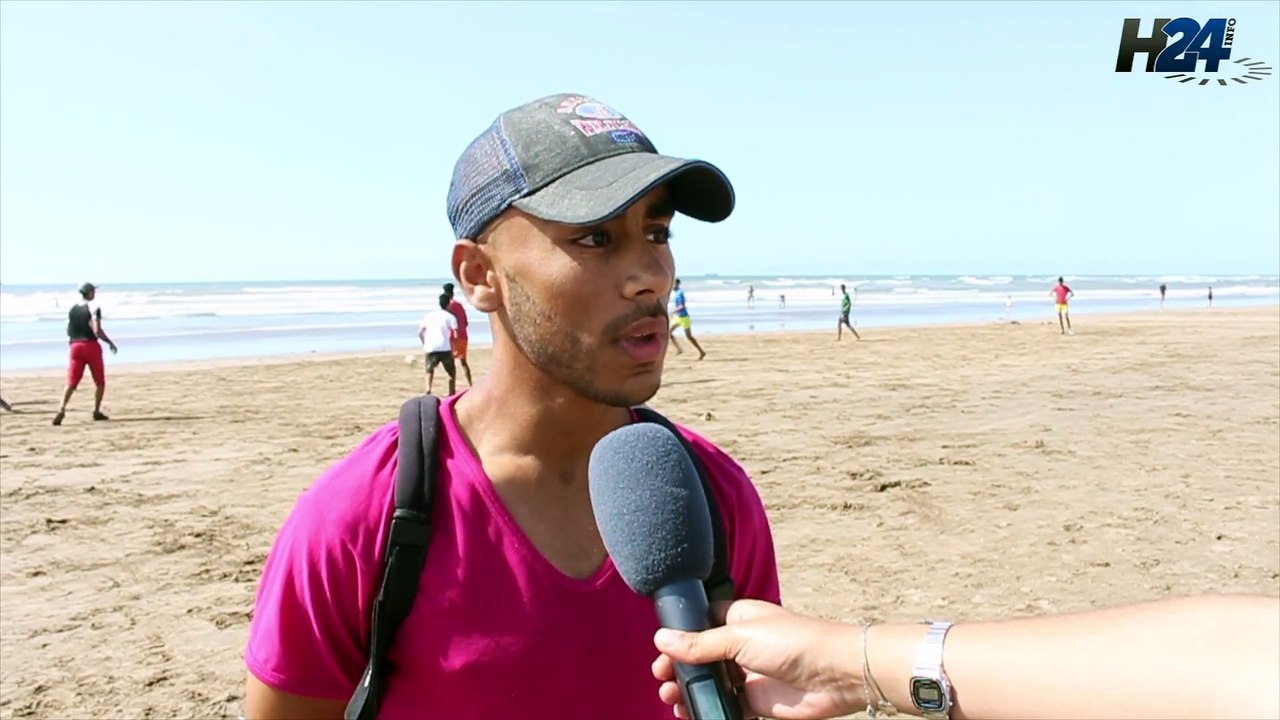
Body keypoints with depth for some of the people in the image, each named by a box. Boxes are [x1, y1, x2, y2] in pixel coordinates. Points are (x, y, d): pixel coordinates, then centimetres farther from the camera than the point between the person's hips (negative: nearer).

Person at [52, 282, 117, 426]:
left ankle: (62, 409, -16)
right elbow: (97, 331, -17)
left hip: (75, 346, 5)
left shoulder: (72, 309, 12)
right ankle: (97, 411, 13)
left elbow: (68, 332, 13)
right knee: (100, 381, 11)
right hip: (91, 345, -5)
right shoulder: (94, 307, -8)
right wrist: (110, 343, -6)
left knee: (71, 382, 1)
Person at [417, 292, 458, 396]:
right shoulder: (450, 316, 5)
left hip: (430, 348, 3)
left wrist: (424, 344, 29)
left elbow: (420, 333, 16)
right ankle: (452, 394, 11)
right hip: (445, 348, -3)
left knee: (430, 371, 19)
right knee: (452, 372, 16)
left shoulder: (428, 315, 17)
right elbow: (455, 334, -4)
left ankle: (428, 390, -4)